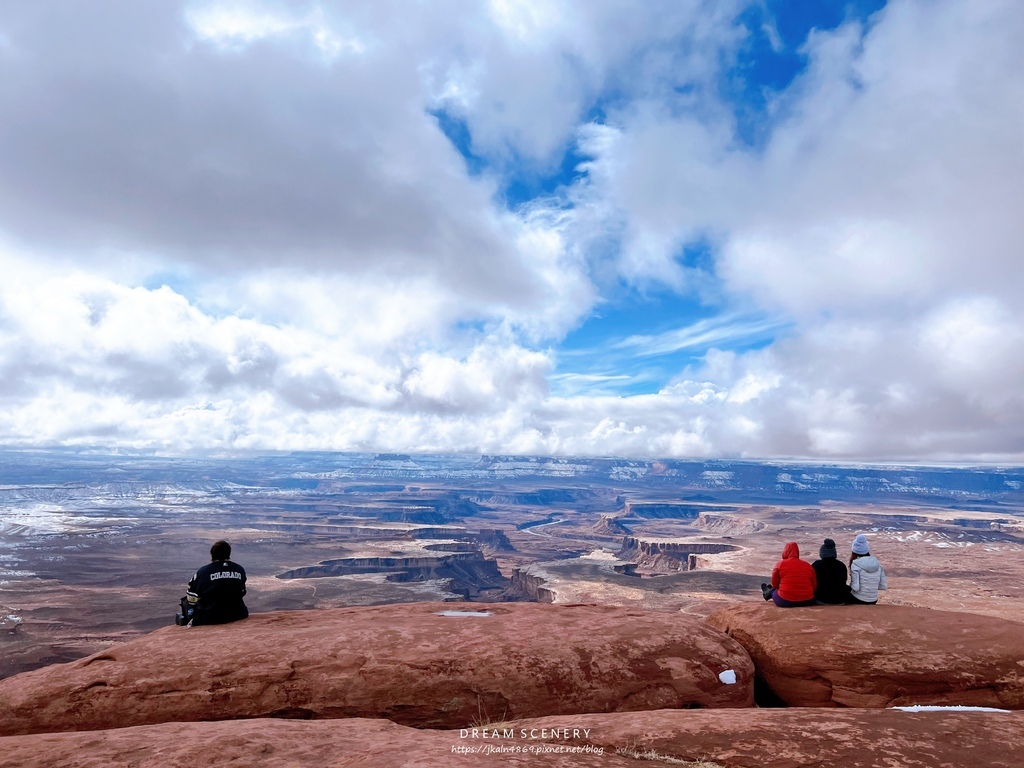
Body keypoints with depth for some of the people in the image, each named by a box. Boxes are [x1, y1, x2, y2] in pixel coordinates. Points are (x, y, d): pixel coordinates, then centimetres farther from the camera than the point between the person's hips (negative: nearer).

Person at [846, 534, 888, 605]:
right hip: (873, 601, 5)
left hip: (857, 600, -5)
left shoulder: (856, 564, -15)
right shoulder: (877, 563, 1)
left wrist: (850, 585, 0)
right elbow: (884, 586, 2)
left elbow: (855, 587, -20)